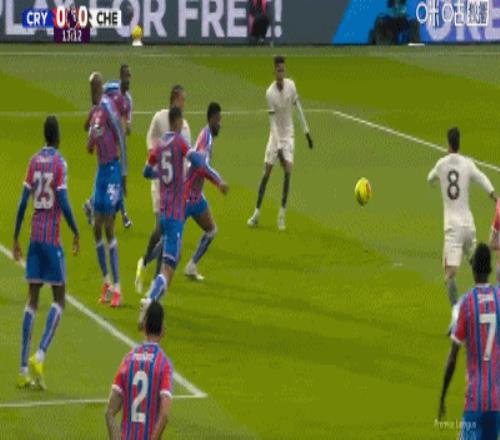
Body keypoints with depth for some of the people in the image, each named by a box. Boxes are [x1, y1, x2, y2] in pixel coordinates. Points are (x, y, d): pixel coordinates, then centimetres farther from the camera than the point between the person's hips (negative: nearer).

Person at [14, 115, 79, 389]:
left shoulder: (34, 162, 8)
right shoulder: (59, 163, -7)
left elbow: (23, 202, 7)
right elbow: (63, 202, -15)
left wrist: (16, 238, 12)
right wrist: (76, 233, -4)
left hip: (35, 236, 5)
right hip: (52, 237, -5)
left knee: (33, 299, 7)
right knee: (58, 299, 2)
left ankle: (24, 370, 3)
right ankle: (39, 357, -17)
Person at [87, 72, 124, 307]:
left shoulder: (108, 106, -13)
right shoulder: (95, 112, 14)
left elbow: (120, 135, -18)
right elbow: (90, 147, 18)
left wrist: (123, 173, -19)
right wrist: (91, 137, -6)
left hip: (112, 168, -9)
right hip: (101, 168, 9)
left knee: (108, 228, -10)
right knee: (97, 228, 10)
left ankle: (117, 288, -7)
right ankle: (106, 282, 22)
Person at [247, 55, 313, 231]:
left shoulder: (291, 85, -8)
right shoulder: (270, 93, -18)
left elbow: (298, 108, 5)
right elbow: (273, 121, -19)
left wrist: (306, 131, 7)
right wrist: (278, 148, -24)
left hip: (288, 135, 2)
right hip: (275, 136, -2)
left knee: (288, 170, -13)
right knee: (266, 172, -1)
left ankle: (282, 214, -6)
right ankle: (257, 213, 10)